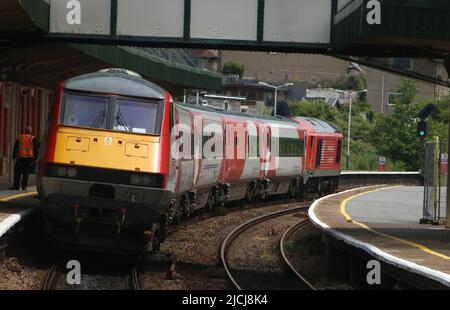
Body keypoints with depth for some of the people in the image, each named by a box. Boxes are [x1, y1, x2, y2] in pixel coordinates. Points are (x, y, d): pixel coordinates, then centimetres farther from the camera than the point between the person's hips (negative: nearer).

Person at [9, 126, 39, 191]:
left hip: (20, 157, 0)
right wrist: (35, 158, 8)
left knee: (17, 172, 4)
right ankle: (24, 186, 0)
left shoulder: (19, 138, 9)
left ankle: (16, 186, -1)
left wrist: (14, 157, 15)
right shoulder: (33, 138, 4)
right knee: (26, 173, 4)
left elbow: (15, 148, 10)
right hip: (29, 157, 0)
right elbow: (35, 149, 3)